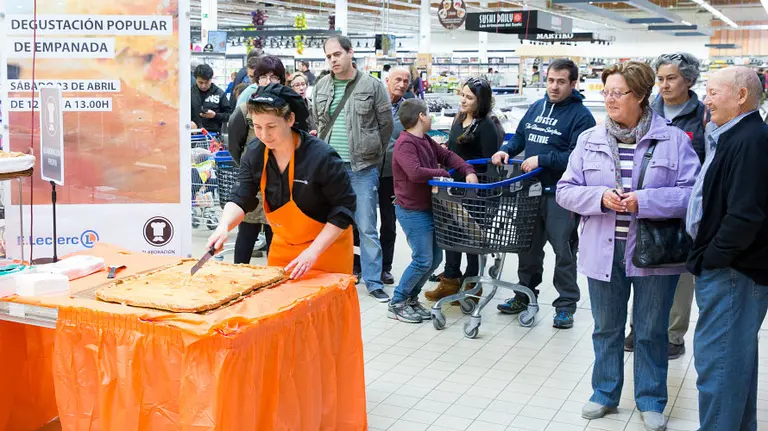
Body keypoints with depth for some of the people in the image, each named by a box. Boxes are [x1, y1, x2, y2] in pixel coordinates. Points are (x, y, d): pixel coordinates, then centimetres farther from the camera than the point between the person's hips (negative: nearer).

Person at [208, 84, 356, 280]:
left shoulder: (321, 157, -26)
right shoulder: (255, 152, -10)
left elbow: (343, 209, -20)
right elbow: (241, 200, -7)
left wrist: (313, 251, -25)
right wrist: (223, 227, -28)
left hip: (326, 248, -5)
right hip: (282, 247, 5)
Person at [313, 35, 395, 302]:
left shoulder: (372, 85, -3)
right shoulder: (320, 88, 8)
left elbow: (386, 124, 1)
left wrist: (373, 156, 5)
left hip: (362, 168, -4)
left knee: (367, 227, -1)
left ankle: (373, 282, 8)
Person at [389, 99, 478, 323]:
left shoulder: (426, 140, 10)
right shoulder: (405, 143, -20)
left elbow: (447, 155, 15)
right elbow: (415, 172, -32)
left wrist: (468, 172, -2)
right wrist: (443, 174, -17)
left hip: (428, 209, 10)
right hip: (412, 211, -10)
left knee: (435, 258, 14)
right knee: (423, 261, -6)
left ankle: (411, 298, 26)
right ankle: (397, 304, 8)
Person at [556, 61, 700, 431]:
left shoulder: (674, 139, -5)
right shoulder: (588, 140, 4)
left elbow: (692, 192, -10)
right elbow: (565, 191, 2)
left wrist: (643, 201, -21)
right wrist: (600, 197, -16)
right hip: (603, 252, 2)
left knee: (651, 332, 10)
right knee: (606, 329, 15)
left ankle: (651, 401, 28)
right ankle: (605, 394, 33)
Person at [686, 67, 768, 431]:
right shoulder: (734, 137, 13)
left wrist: (712, 258, -16)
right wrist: (705, 254, 10)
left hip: (731, 269, -11)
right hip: (726, 267, 11)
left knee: (716, 358, -6)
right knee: (737, 355, 20)